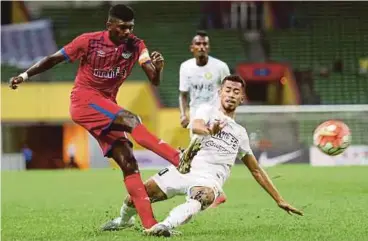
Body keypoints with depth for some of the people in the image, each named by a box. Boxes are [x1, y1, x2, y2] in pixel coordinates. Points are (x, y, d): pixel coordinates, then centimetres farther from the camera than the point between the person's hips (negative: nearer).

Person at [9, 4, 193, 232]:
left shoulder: (136, 45, -1)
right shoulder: (89, 41, -9)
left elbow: (154, 80, -9)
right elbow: (55, 59, 3)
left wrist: (158, 67, -31)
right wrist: (25, 75, 5)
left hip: (106, 107, 5)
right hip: (84, 100, -5)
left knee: (128, 163, -6)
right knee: (132, 121, -29)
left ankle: (150, 223, -11)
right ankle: (181, 160, -42)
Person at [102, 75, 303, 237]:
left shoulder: (240, 133, 25)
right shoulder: (207, 110, 13)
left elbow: (256, 170, 31)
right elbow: (196, 126, -12)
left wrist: (279, 200, 26)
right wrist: (209, 131, -38)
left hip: (209, 180, 1)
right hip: (184, 169, -1)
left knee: (201, 197, -37)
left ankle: (168, 225, -60)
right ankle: (124, 220, 26)